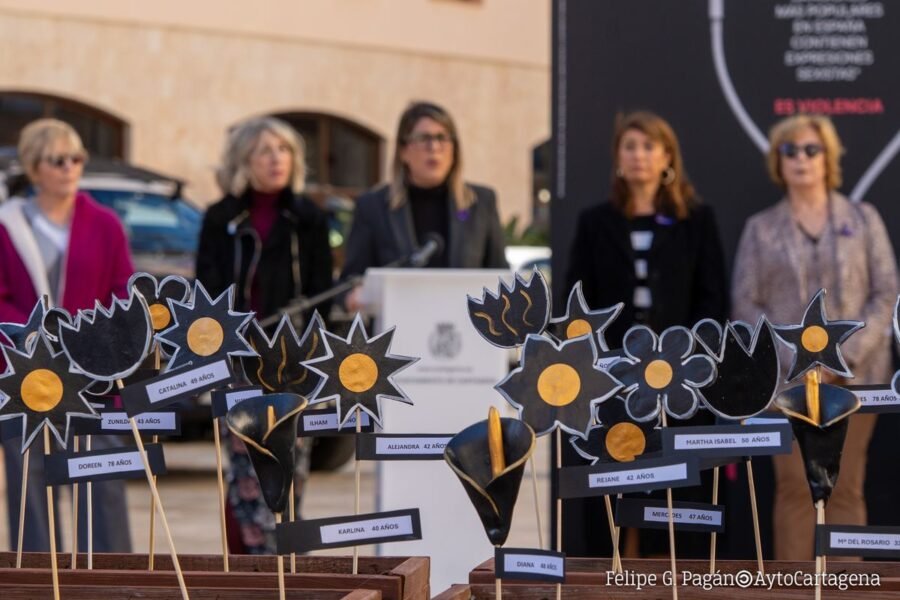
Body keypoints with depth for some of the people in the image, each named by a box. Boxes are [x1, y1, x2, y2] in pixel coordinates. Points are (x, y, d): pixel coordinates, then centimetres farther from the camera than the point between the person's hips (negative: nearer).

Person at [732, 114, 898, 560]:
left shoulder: (863, 219, 7)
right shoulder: (761, 228, 8)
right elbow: (746, 304, 2)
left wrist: (847, 355, -10)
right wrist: (796, 360, -11)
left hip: (853, 376, 0)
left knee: (845, 489, 1)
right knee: (794, 487, -2)